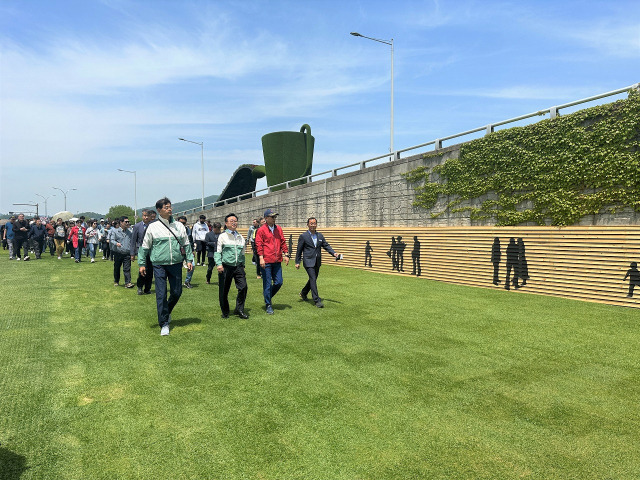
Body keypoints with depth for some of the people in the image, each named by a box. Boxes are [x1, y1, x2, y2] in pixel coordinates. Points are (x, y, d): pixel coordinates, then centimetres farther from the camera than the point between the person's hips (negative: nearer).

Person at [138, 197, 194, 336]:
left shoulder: (179, 226, 8)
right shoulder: (153, 227, 0)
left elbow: (186, 244, 14)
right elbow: (145, 247, 5)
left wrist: (189, 259, 8)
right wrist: (142, 264, 4)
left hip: (176, 264, 3)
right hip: (159, 265, -3)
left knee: (177, 292, 7)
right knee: (161, 294, -4)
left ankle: (167, 312, 36)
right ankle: (164, 323, 6)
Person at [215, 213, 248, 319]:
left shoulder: (240, 237, 14)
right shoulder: (222, 236, 0)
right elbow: (217, 251, -2)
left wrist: (242, 265, 20)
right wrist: (219, 264, -13)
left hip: (238, 266, 4)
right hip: (226, 267, -3)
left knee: (243, 287, -9)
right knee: (223, 290, 4)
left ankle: (239, 309, 5)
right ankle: (225, 312, 21)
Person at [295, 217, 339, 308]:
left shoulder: (320, 236, 9)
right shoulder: (303, 236, -5)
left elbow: (326, 246, 10)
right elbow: (299, 250, -2)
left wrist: (334, 253, -6)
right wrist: (297, 262, -3)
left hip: (317, 262, 6)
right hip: (308, 262, -6)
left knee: (313, 279, 16)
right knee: (313, 279, -12)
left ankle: (303, 293, 39)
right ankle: (317, 300, -10)